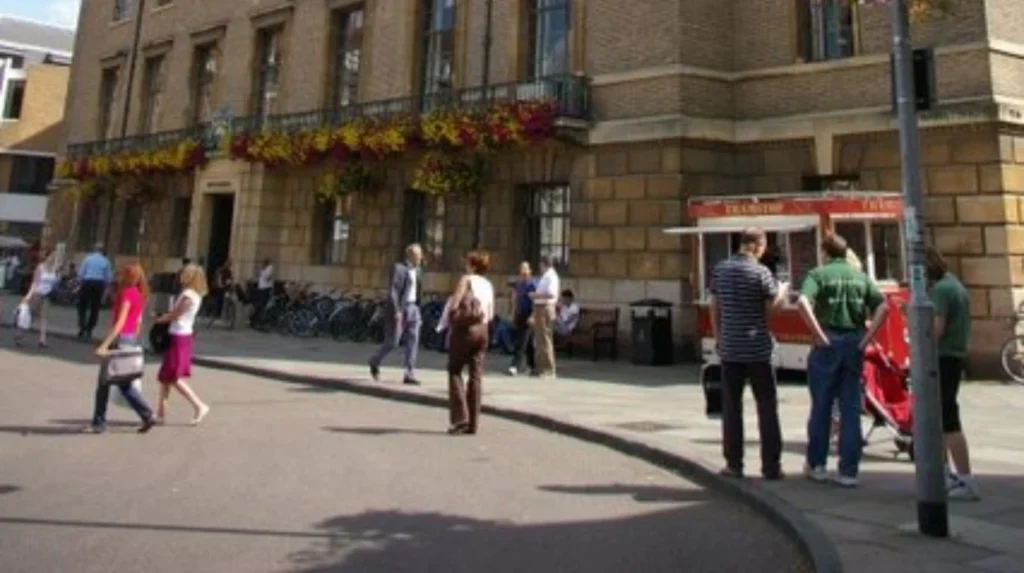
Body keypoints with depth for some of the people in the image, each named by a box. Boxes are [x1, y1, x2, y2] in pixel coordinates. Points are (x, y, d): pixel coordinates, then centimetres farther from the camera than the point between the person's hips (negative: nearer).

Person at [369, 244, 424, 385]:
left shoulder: (417, 271, 13)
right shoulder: (399, 268, -10)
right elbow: (392, 291, -16)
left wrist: (417, 308, 14)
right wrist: (397, 311, -22)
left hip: (413, 309, 7)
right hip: (400, 309, -7)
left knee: (413, 341, -1)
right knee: (393, 342, 0)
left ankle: (410, 375, 0)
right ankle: (375, 362, 26)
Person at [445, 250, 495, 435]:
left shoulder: (466, 280, -4)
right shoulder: (488, 285, 13)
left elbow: (453, 305, -13)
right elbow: (491, 315, 10)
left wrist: (452, 317, 5)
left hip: (464, 328, -5)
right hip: (482, 329, 5)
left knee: (455, 371, 5)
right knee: (476, 375, 6)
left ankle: (460, 417, -7)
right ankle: (473, 423, 7)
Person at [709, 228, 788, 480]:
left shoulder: (720, 269, 5)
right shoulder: (760, 271, -9)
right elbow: (772, 306, -3)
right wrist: (782, 291, 17)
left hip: (729, 349, 4)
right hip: (757, 348, -4)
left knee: (731, 407, 8)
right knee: (767, 407, 5)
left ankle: (734, 464, 11)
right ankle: (771, 466, 8)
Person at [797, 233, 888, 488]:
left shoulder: (818, 273, -2)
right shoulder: (860, 276, 10)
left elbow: (803, 302, -20)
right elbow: (882, 306, 0)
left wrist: (819, 334, -15)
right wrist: (867, 338, -1)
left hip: (828, 344, -3)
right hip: (854, 345, 3)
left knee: (821, 406, 9)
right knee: (851, 408, 7)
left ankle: (816, 464, 19)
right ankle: (848, 470, 9)